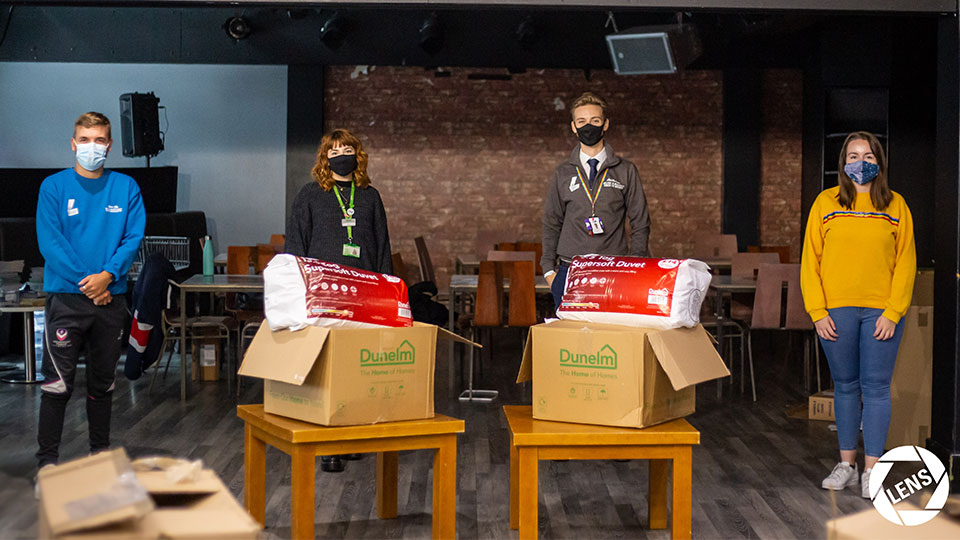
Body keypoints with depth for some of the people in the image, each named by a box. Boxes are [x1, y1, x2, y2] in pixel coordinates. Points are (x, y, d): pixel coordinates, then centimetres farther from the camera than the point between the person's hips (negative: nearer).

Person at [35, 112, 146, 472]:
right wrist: (87, 283, -14)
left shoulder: (126, 187, 6)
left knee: (103, 382, 13)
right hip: (66, 297, -3)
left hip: (111, 297, 3)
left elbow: (134, 237, -1)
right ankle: (47, 459, 2)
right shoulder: (54, 187, 0)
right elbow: (49, 242, -7)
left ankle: (100, 452, 25)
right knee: (58, 382, -5)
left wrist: (107, 275, -16)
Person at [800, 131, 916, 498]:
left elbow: (906, 262, 3)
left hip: (881, 312, -1)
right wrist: (817, 311, -5)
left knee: (876, 387, 0)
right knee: (845, 385, 8)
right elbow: (810, 260, 3)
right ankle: (846, 464, 17)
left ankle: (872, 470, 5)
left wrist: (893, 312, -6)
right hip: (836, 311, 1)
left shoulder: (895, 205, 5)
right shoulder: (826, 203, 5)